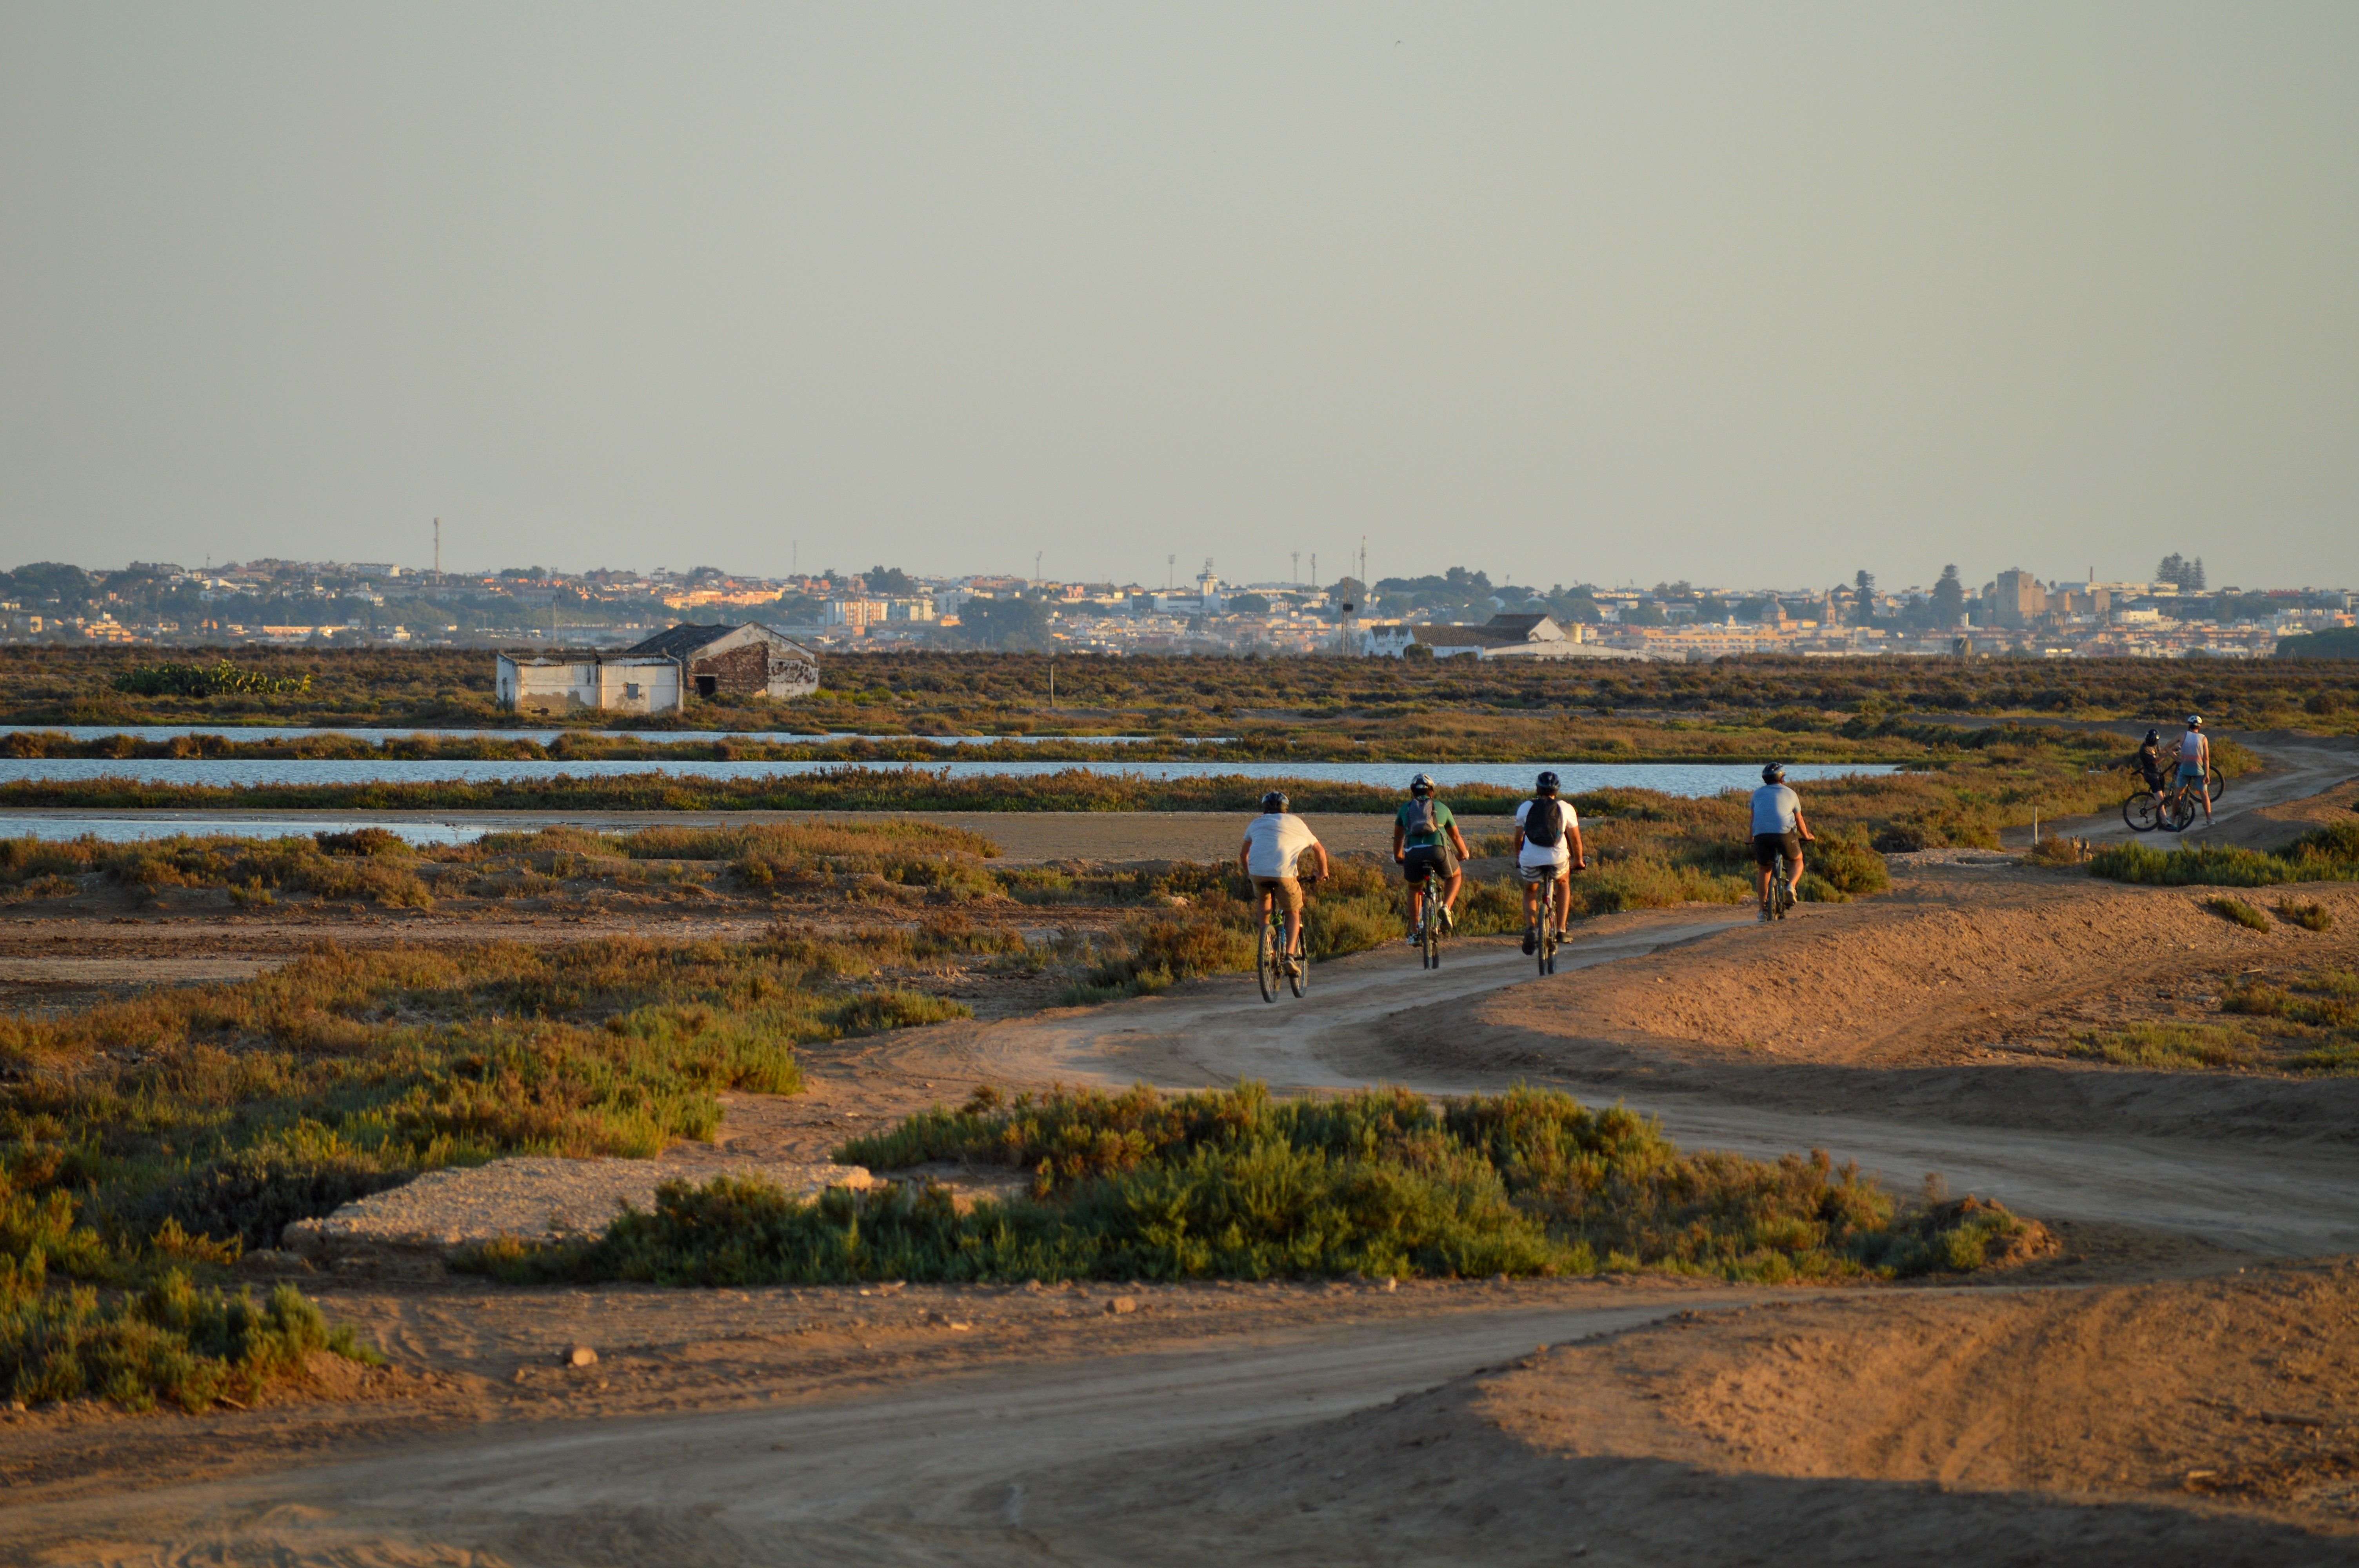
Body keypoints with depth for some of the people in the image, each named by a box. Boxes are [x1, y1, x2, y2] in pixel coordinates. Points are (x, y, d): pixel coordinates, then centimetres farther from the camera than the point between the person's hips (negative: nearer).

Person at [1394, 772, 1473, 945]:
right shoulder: (1441, 808, 23)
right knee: (1455, 876, 29)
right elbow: (1456, 836, 34)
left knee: (1414, 888, 28)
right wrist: (1464, 854, 54)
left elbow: (1398, 836, 39)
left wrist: (1398, 856, 58)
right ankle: (1445, 908, 4)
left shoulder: (1406, 809, 24)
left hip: (1413, 853, 1)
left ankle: (1414, 931, 19)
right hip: (1438, 850, -1)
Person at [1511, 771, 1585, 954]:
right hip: (1558, 858, 0)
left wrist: (1518, 859, 39)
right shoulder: (1566, 809, 13)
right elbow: (1575, 838, 20)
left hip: (1530, 860, 0)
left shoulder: (1525, 808, 15)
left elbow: (1519, 837, 22)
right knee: (1563, 883, 32)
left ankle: (1530, 928, -1)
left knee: (1530, 892, 27)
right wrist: (1579, 860, 36)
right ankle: (1560, 929, 21)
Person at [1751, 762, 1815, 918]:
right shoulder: (1790, 794, 19)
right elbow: (1800, 821, 27)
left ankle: (1763, 909, 13)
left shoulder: (1758, 794, 22)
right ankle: (1792, 885, -7)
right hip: (1785, 832, -2)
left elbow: (1753, 819, 27)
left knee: (1765, 869, 20)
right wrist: (1807, 837, 44)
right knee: (1797, 861, 23)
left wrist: (1752, 840, 41)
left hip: (1761, 834, 2)